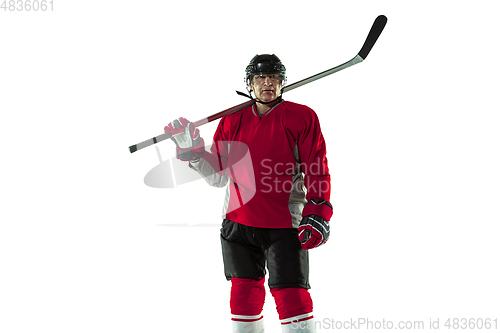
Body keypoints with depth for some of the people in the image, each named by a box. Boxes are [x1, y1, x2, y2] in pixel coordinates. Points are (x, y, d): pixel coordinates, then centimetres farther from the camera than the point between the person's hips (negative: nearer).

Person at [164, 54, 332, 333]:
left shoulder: (301, 117, -3)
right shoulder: (232, 122, 8)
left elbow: (317, 171, -4)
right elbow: (219, 176, 11)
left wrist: (318, 214, -12)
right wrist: (193, 150, -1)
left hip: (284, 226, -4)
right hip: (239, 224, 4)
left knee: (292, 297, -9)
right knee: (244, 295, 13)